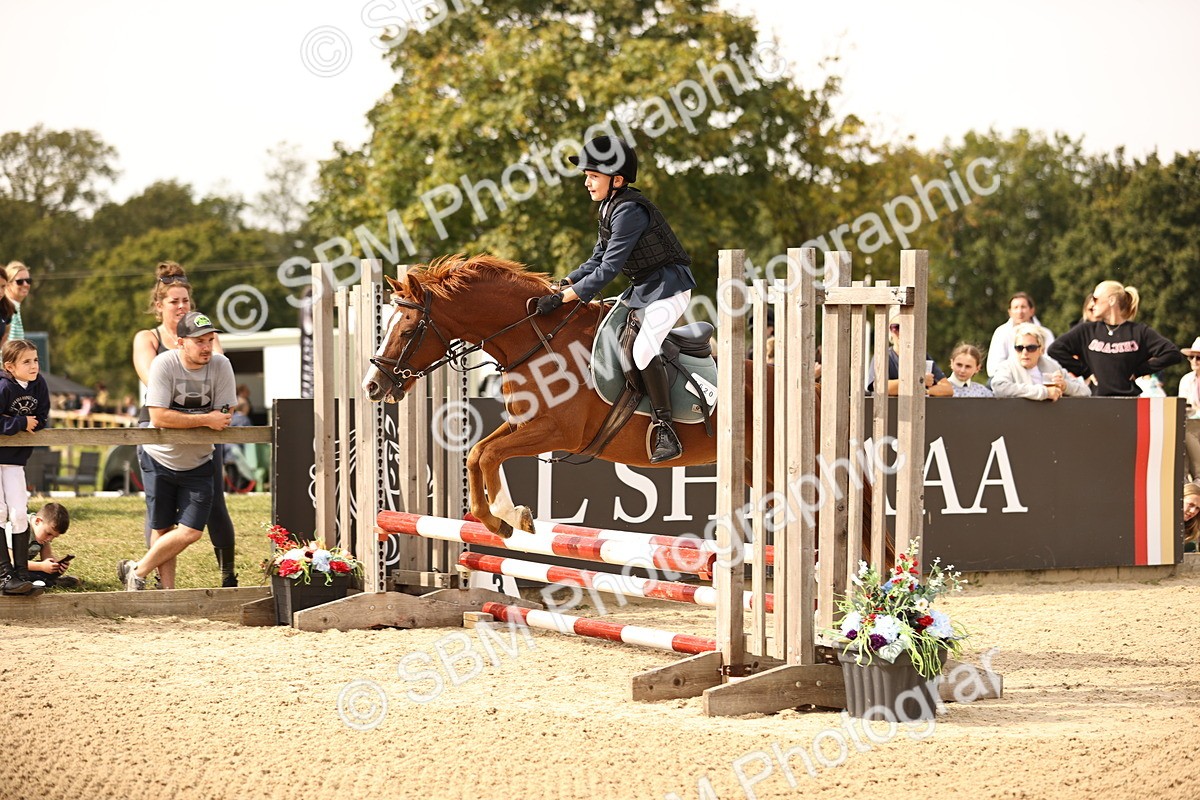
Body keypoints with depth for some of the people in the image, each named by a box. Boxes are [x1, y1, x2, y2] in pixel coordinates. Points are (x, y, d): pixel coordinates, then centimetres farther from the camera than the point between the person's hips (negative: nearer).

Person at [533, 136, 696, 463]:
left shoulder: (630, 211, -22)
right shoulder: (609, 207, 9)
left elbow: (608, 269, -27)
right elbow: (598, 260, 16)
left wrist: (563, 299, -28)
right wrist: (563, 284, 2)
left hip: (668, 287, -11)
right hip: (640, 289, 11)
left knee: (643, 349, -28)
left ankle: (666, 432, -25)